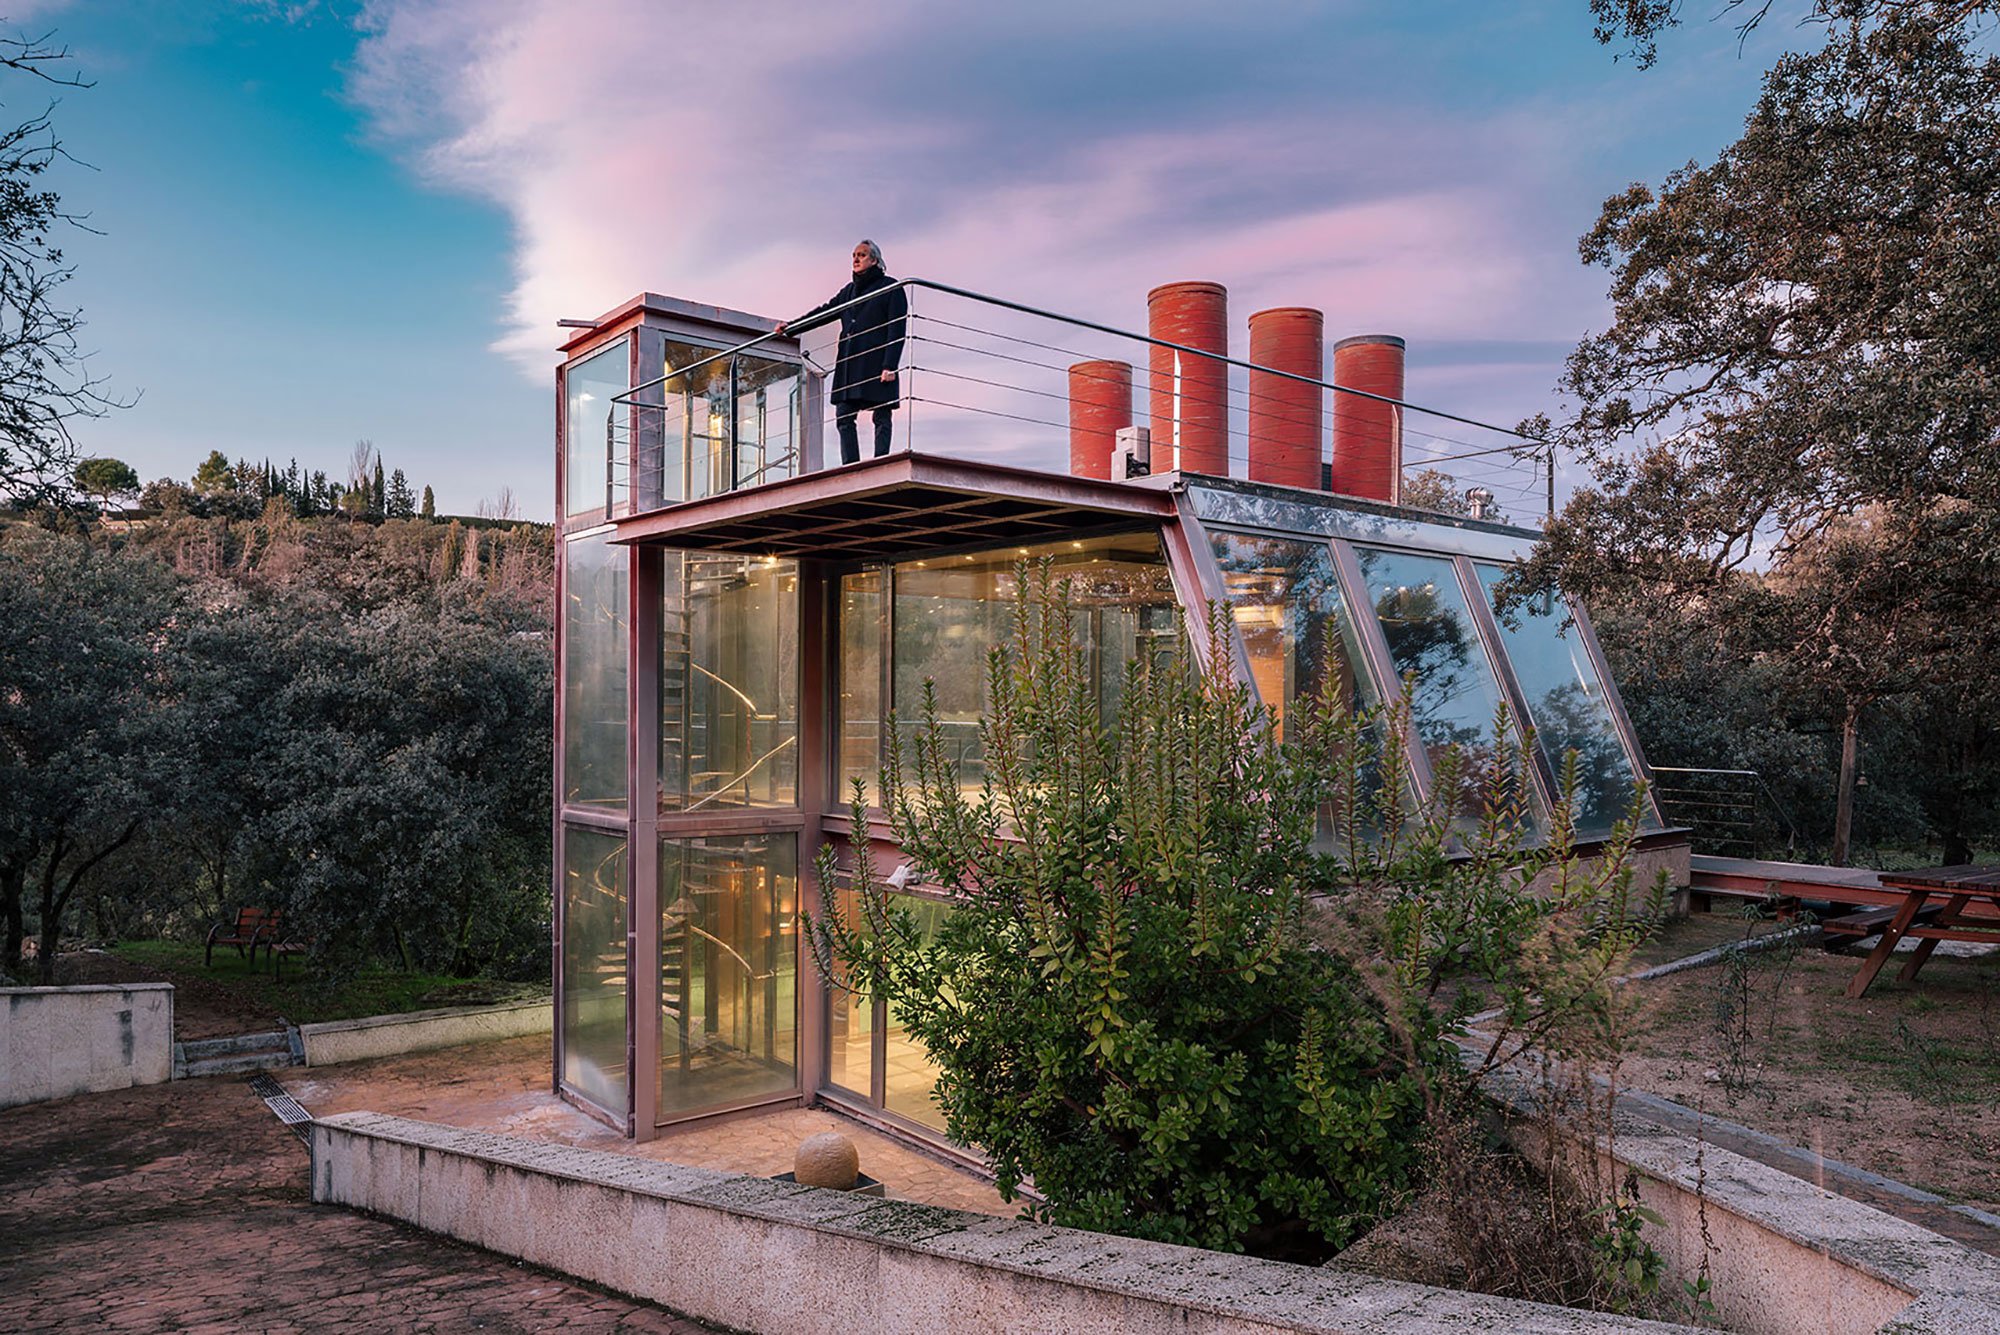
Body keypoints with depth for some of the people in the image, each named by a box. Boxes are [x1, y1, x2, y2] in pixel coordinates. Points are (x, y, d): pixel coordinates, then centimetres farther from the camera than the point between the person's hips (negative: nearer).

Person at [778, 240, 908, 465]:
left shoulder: (890, 287, 3)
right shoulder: (850, 290, 23)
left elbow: (897, 330, -5)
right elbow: (824, 311, 26)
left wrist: (889, 366, -15)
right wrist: (791, 327, 18)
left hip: (876, 363, -6)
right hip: (849, 365, 6)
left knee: (881, 418, -6)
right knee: (844, 417, -3)